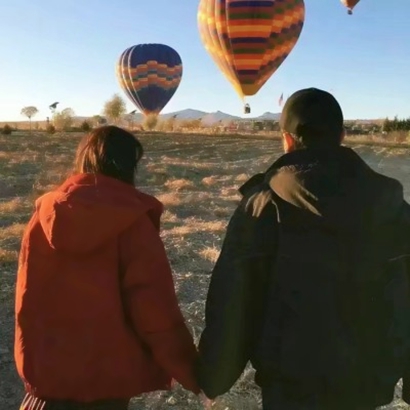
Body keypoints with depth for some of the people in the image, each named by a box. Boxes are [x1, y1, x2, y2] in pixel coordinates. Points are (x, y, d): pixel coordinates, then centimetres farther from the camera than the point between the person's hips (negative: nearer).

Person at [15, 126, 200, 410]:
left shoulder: (44, 215, -2)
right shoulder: (132, 221, -16)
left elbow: (27, 301, 6)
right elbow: (156, 310, -17)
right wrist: (192, 373, -6)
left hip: (46, 371, 3)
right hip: (109, 376, -2)